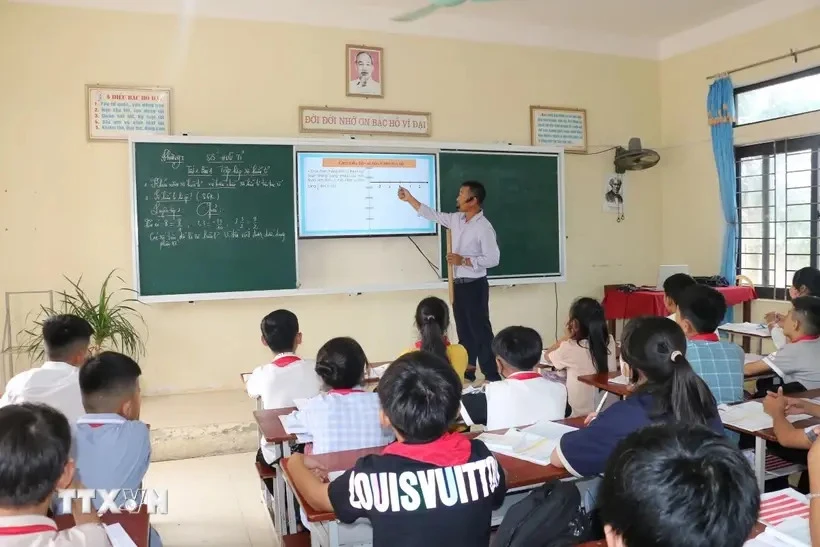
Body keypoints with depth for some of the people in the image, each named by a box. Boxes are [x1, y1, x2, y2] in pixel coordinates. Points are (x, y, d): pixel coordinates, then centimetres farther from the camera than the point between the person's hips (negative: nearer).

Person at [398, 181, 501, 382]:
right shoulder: (457, 219, 7)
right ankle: (466, 374, 25)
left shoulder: (483, 227, -16)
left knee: (480, 331, -3)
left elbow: (493, 259, -18)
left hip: (475, 286, -8)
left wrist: (464, 260, -20)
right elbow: (433, 215, 18)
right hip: (459, 284, 8)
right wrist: (410, 199, 16)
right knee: (464, 331, 14)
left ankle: (492, 377, 5)